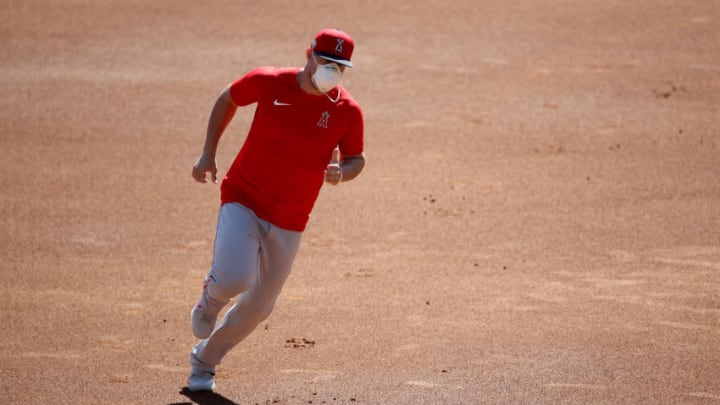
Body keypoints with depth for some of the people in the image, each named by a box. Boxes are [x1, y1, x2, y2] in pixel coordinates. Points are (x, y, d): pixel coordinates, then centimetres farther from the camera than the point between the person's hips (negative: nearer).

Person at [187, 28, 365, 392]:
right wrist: (208, 153, 6)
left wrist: (341, 171, -17)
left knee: (258, 306, 10)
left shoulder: (347, 111, -7)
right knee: (234, 278, -27)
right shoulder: (268, 82, -10)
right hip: (243, 200, -3)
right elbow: (227, 99, 9)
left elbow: (356, 158, 7)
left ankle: (204, 361, 37)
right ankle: (209, 300, 12)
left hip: (289, 223, 3)